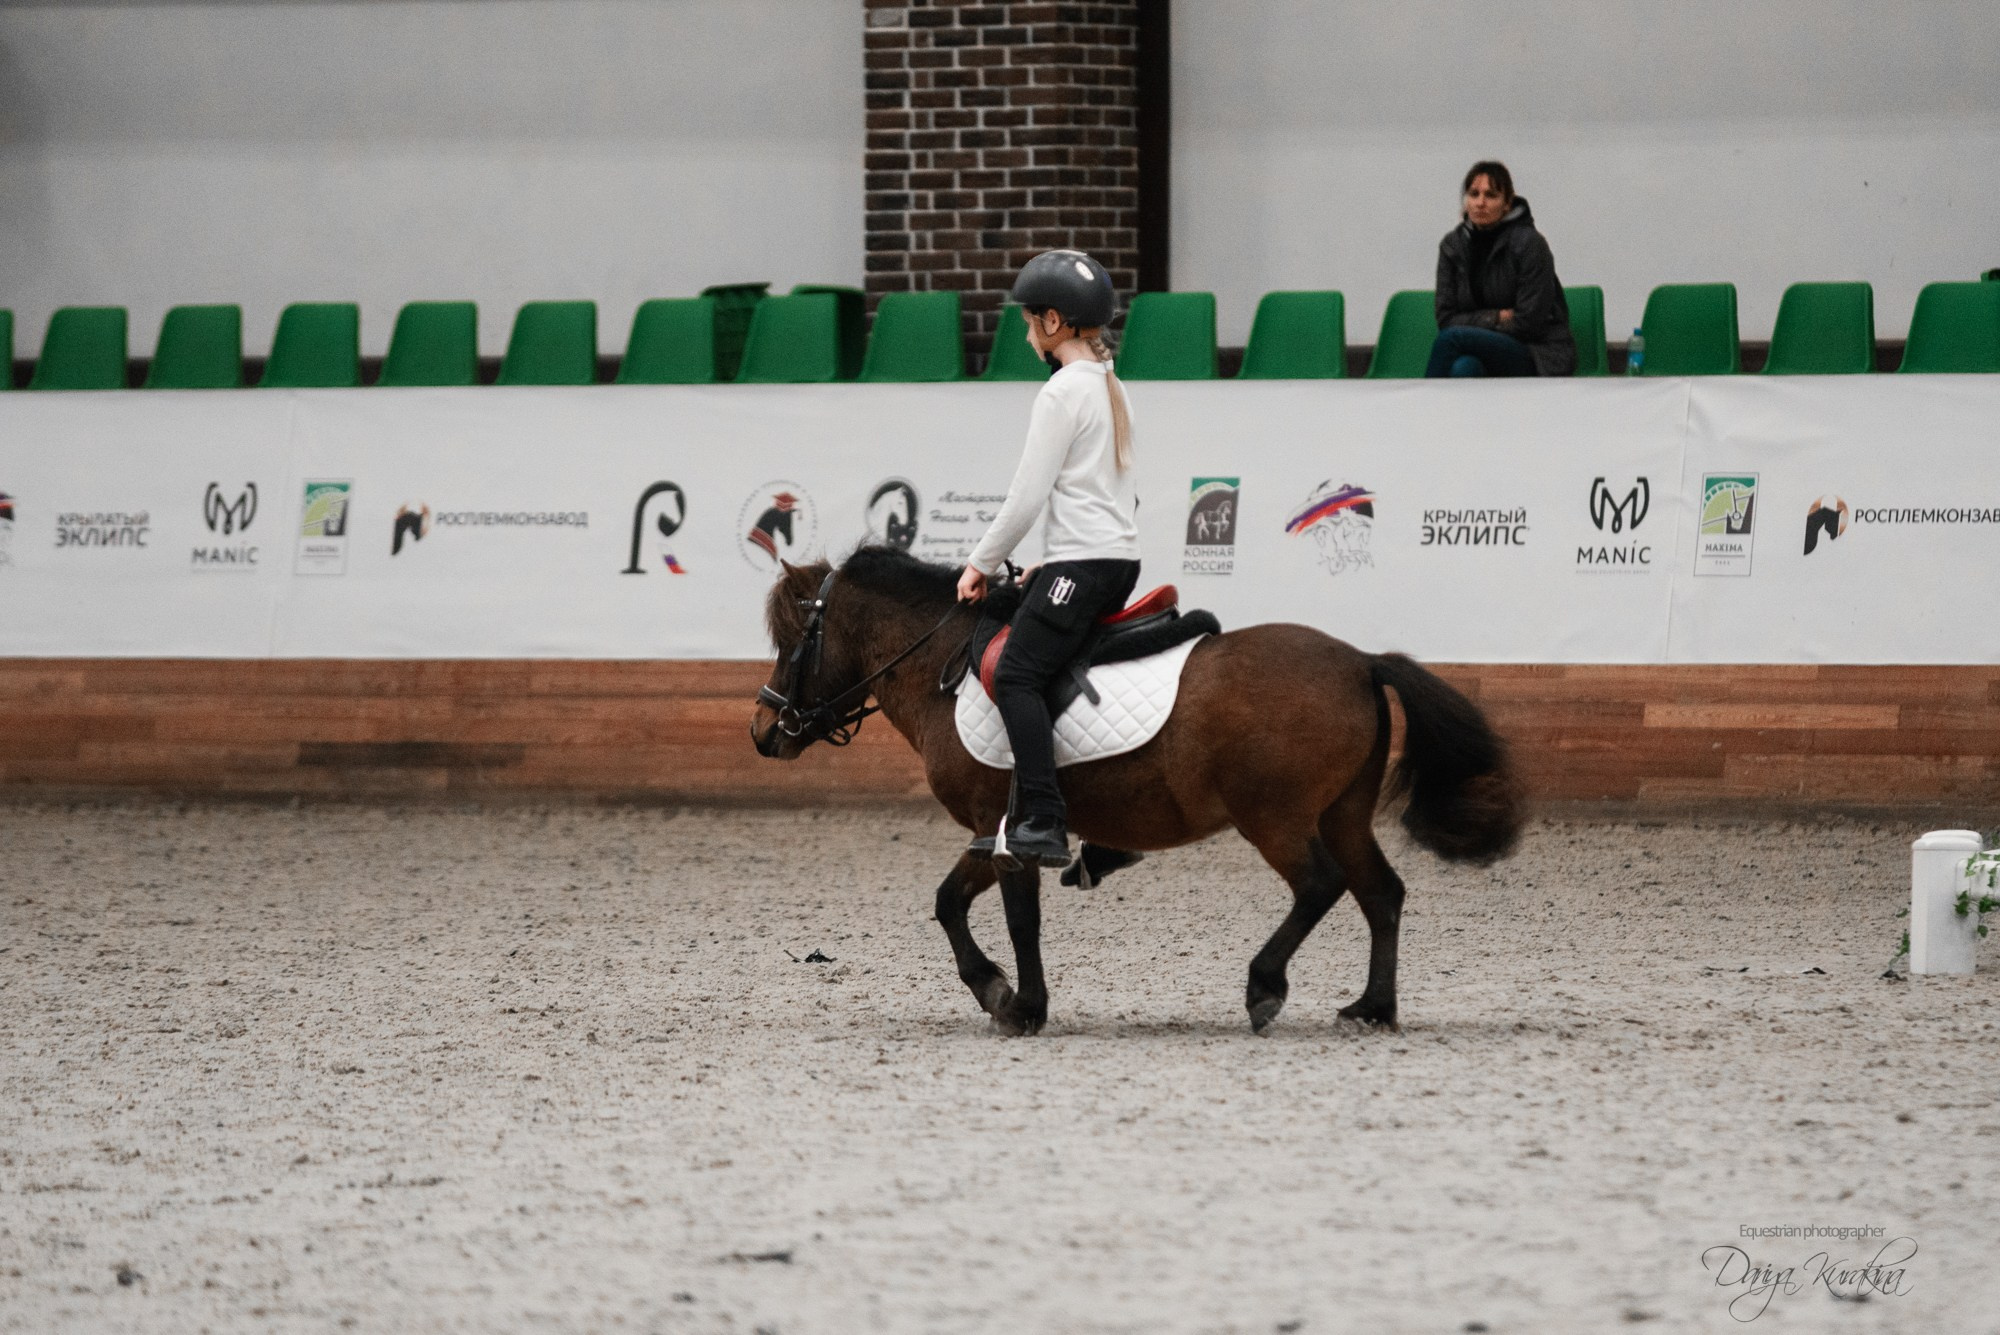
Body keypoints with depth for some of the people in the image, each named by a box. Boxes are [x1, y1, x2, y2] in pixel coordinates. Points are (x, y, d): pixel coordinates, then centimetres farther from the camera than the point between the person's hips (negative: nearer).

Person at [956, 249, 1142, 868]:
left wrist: (982, 564, -2)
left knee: (1016, 674, -15)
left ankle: (1043, 824, -24)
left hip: (1081, 562, -10)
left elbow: (1027, 496, -13)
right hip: (1122, 556, 10)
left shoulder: (1063, 391, -11)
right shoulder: (1111, 387, 18)